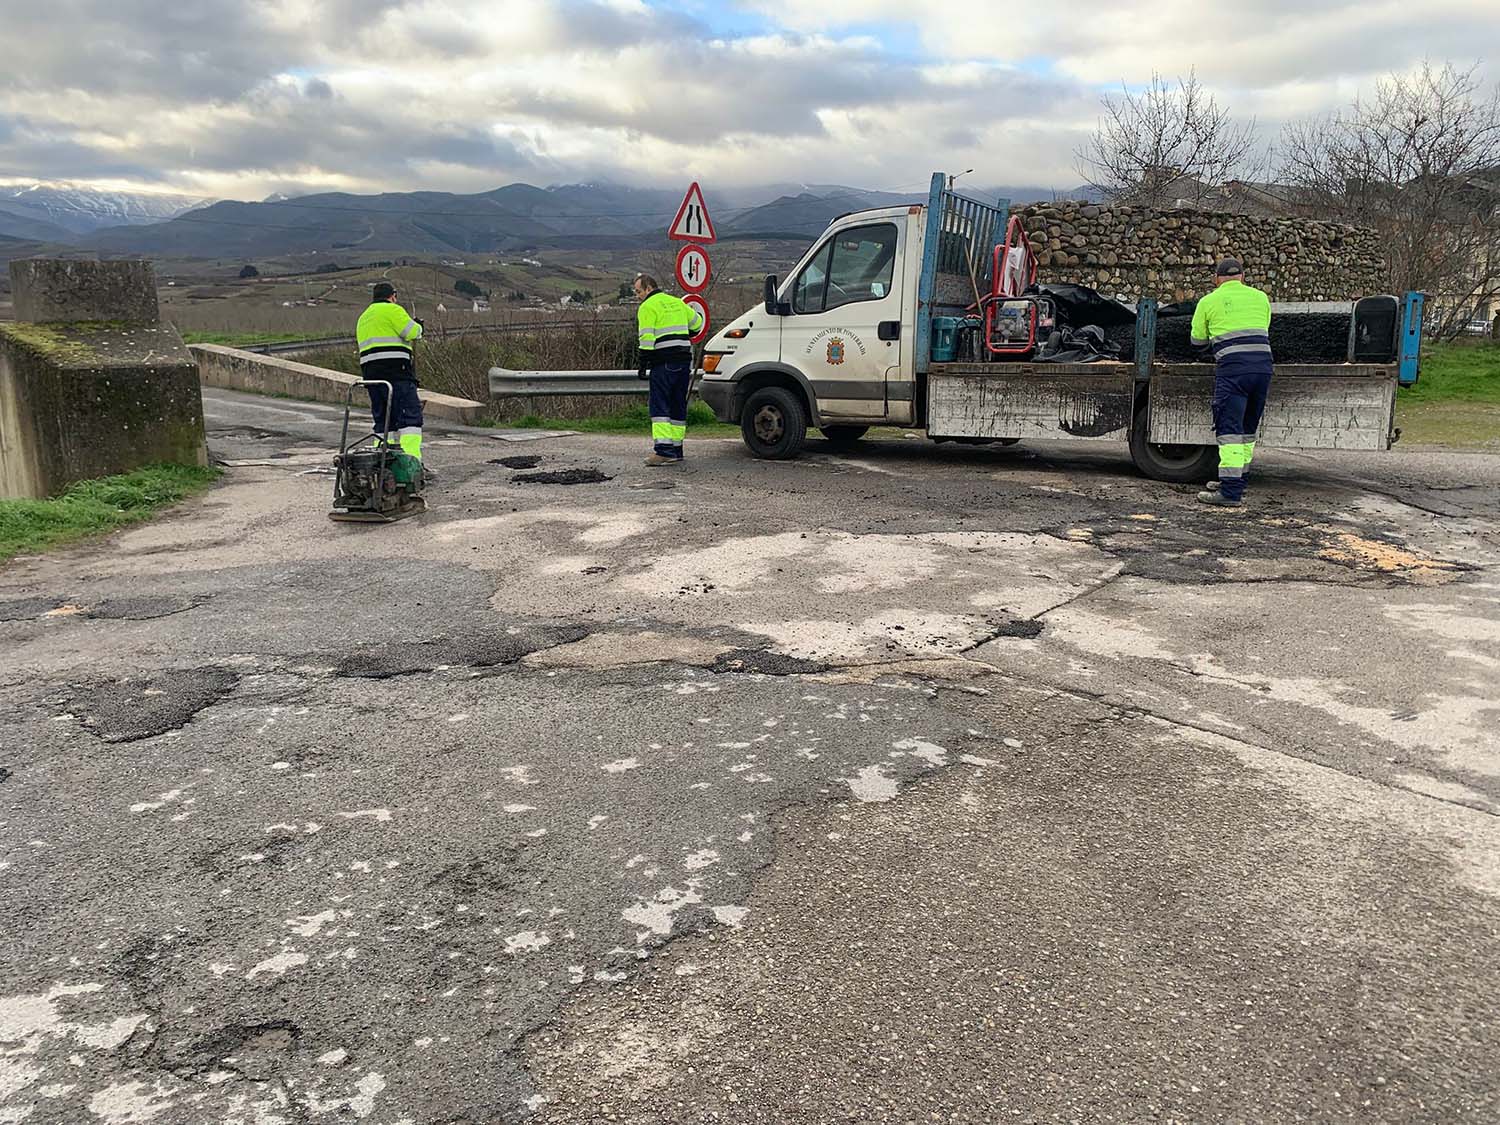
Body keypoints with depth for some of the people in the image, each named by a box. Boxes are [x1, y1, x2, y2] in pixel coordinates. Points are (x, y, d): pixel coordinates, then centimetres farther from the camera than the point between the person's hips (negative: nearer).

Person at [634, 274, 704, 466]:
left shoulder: (648, 307, -4)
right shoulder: (677, 302, 18)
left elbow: (647, 338, -12)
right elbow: (697, 324, 25)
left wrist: (643, 365, -10)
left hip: (663, 363, -7)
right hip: (684, 361, 7)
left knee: (660, 407, -8)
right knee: (678, 407, 11)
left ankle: (663, 450, -17)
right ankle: (676, 450, 15)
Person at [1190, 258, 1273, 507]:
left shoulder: (1209, 302, 6)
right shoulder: (1260, 297, 18)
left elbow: (1198, 340, 14)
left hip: (1233, 368, -5)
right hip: (1263, 365, 5)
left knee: (1229, 428, -8)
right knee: (1248, 428, 16)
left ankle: (1230, 492, -15)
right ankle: (1237, 481, 26)